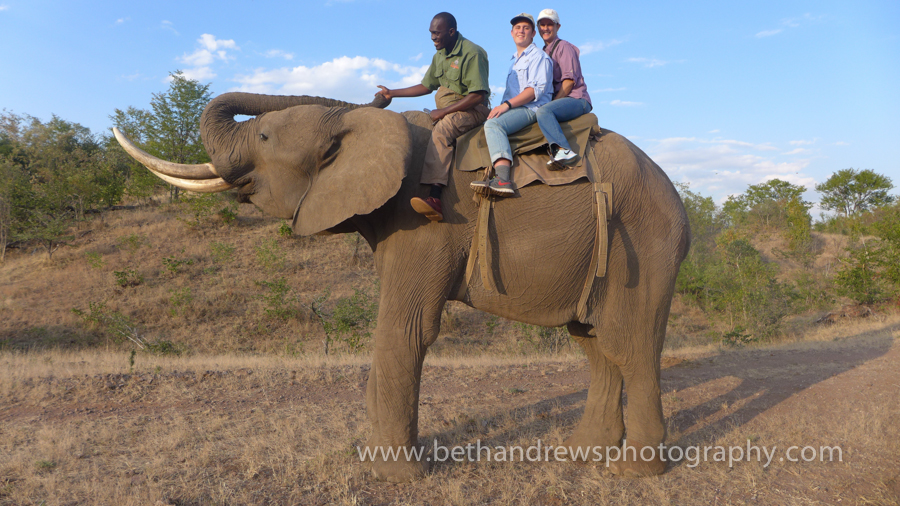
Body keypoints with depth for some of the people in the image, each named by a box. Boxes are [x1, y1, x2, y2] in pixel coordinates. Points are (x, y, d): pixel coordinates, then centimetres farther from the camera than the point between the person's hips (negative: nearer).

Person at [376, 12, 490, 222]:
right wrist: (392, 93, 19)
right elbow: (426, 86, 25)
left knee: (441, 130, -35)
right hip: (446, 111, 9)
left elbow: (477, 95, -20)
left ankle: (435, 198, -46)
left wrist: (443, 112, -19)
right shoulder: (440, 55, 15)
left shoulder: (472, 53, -13)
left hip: (472, 109, -9)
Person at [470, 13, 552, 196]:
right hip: (516, 110, 9)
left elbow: (536, 89, -13)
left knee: (494, 124, -30)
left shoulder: (539, 57, 2)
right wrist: (500, 108, 12)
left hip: (532, 109, -9)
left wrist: (507, 104, -20)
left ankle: (503, 179, -48)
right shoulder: (515, 60, 31)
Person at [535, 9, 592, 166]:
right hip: (560, 100, 8)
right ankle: (559, 152, -36)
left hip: (576, 98, -8)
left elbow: (570, 80, -11)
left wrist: (554, 101, -15)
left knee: (543, 111, -33)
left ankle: (564, 151, -49)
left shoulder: (564, 47, 0)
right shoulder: (543, 51, 24)